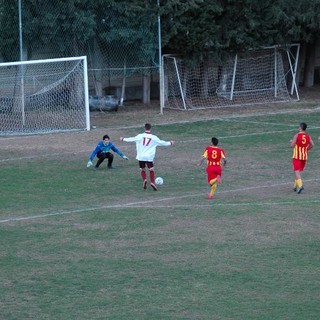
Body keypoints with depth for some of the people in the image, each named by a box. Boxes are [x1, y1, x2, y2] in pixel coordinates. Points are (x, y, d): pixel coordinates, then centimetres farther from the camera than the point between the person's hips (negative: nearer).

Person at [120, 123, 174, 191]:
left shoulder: (140, 136, -3)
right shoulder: (154, 138, -3)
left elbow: (132, 139, 9)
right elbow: (162, 143, 9)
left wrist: (123, 139, 26)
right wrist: (170, 143, 26)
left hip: (141, 156, 1)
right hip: (149, 157, -1)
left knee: (142, 169, 15)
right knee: (151, 169, 6)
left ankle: (144, 180, -7)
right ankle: (152, 182, -11)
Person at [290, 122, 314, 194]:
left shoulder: (297, 135, -12)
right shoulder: (308, 136, 3)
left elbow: (292, 145, -14)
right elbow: (312, 145, -2)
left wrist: (291, 141, 8)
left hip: (296, 156, -5)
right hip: (304, 156, 5)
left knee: (296, 171, -8)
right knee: (299, 171, 18)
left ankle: (300, 185, -27)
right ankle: (295, 186, 24)